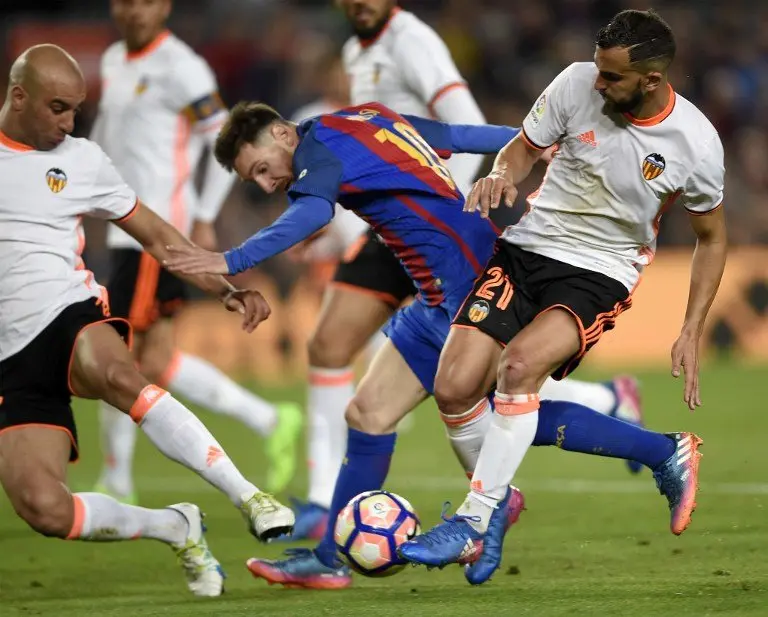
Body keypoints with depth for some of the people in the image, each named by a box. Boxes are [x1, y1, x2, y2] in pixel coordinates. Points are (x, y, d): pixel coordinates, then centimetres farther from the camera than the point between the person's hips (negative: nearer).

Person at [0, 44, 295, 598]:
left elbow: (156, 235, 16)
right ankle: (176, 529, 3)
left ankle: (249, 497, -33)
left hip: (73, 317, 0)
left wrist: (227, 290, 5)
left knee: (117, 375, -40)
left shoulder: (82, 161, 11)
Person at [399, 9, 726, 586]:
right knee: (454, 390, -14)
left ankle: (475, 520, -20)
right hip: (529, 247, 4)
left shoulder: (695, 143, -13)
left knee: (520, 363, -32)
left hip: (602, 274, -4)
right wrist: (503, 175, -17)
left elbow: (712, 238, 4)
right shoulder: (578, 84, -9)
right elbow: (523, 148, 8)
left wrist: (691, 334, -2)